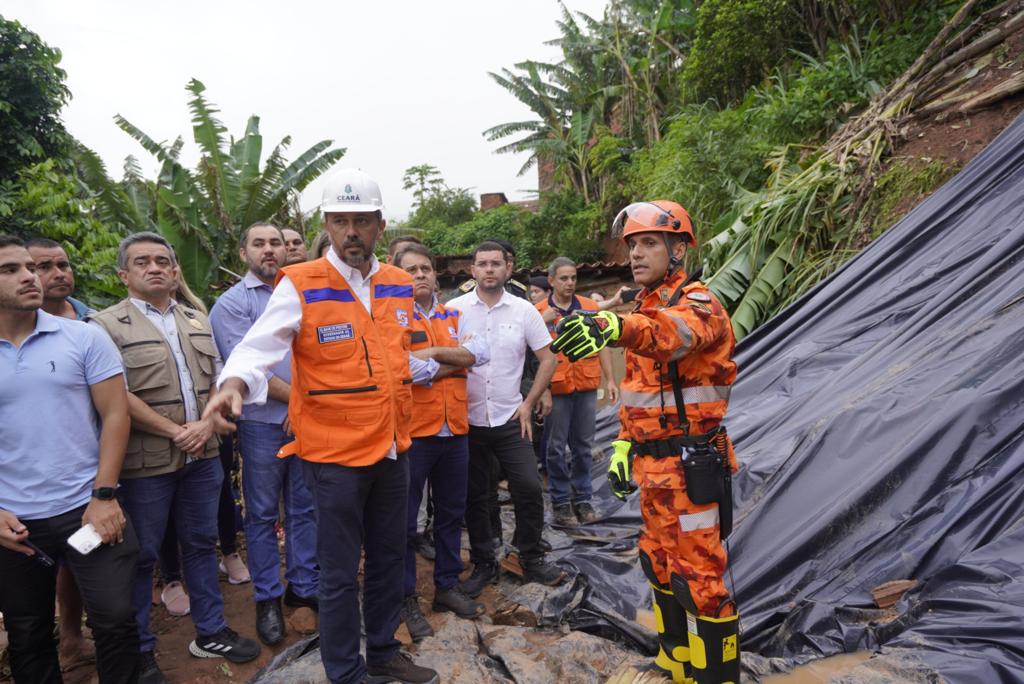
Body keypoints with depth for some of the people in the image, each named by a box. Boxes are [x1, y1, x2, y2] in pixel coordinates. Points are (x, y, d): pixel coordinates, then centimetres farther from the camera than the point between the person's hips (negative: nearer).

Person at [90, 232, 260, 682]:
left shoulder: (197, 321, 12)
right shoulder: (107, 325, -6)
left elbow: (218, 380, 9)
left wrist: (207, 425, -8)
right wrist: (175, 432, -14)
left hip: (202, 457, 5)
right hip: (144, 462, -5)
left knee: (202, 543, 14)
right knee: (140, 556, 7)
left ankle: (210, 632, 28)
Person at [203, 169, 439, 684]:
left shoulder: (400, 286, 6)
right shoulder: (300, 285, -11)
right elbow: (259, 348, -19)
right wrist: (234, 382, -36)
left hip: (392, 447, 6)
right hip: (334, 452, -6)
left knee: (389, 558, 19)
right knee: (340, 574, 7)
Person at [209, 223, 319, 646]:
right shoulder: (232, 303, -5)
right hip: (263, 424, -4)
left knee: (305, 509, 13)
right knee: (263, 515, 8)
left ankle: (304, 586, 28)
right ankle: (267, 599, 22)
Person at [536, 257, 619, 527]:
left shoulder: (590, 307, 7)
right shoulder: (539, 311, -1)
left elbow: (601, 345, 10)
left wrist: (610, 380, 5)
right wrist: (542, 322, -20)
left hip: (587, 386, 3)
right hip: (556, 388, -2)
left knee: (583, 446, 11)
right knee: (557, 448, 4)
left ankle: (582, 499, 22)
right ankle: (560, 502, 15)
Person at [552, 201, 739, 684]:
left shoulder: (698, 304, -15)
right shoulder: (644, 309, 13)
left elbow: (669, 330, -41)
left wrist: (615, 327, -61)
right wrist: (623, 445, 13)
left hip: (692, 467, -9)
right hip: (653, 464, 9)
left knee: (700, 581, -1)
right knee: (661, 570, 20)